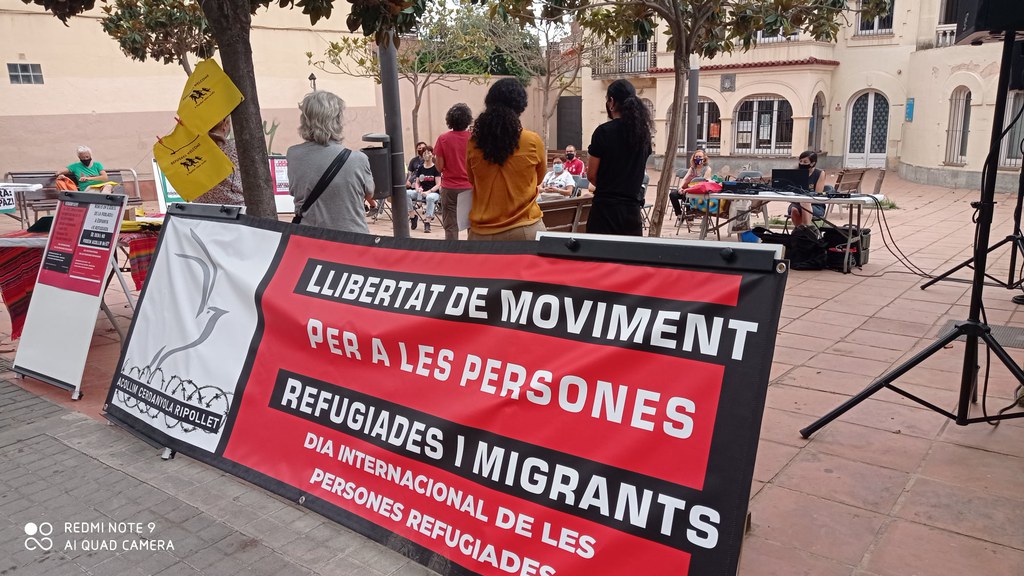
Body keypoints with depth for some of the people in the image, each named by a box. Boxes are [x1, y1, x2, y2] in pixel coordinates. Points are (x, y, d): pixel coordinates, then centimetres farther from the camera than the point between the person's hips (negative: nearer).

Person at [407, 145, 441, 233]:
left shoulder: (436, 168, -1)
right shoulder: (420, 168, 13)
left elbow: (438, 184, -8)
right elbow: (416, 182, 14)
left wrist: (429, 191, -22)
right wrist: (418, 189, -10)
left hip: (434, 192, -5)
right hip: (421, 192, 5)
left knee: (430, 197, -42)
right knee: (406, 193, -22)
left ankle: (427, 222, -36)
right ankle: (412, 216, -14)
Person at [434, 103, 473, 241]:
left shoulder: (443, 139, -7)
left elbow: (440, 167, -6)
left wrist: (434, 158, 14)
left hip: (450, 188, -1)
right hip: (470, 187, 1)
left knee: (451, 227, 5)